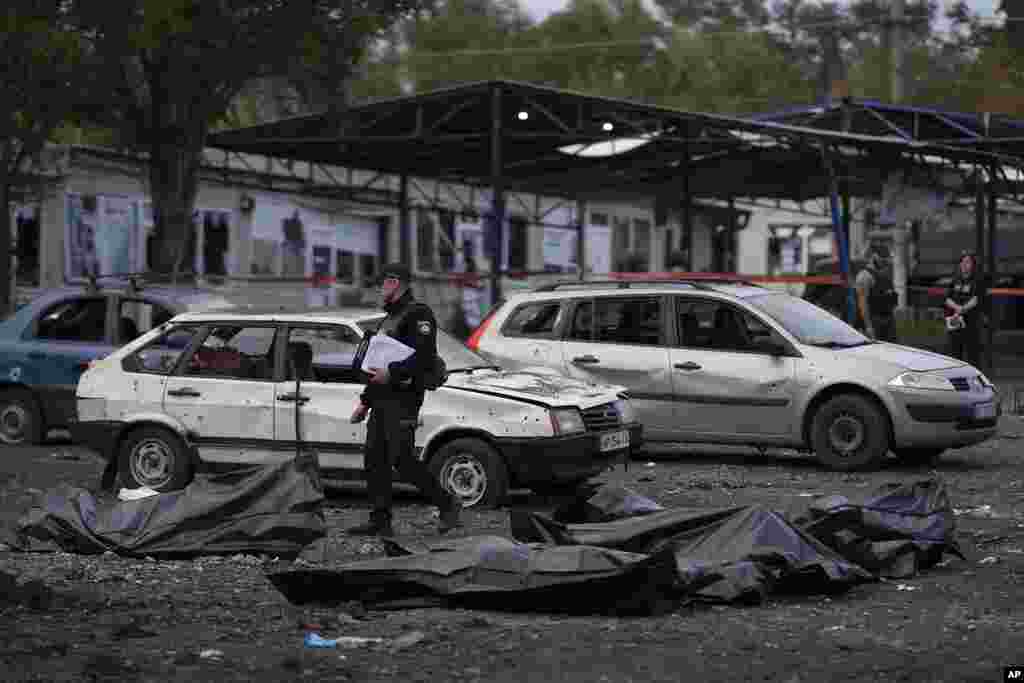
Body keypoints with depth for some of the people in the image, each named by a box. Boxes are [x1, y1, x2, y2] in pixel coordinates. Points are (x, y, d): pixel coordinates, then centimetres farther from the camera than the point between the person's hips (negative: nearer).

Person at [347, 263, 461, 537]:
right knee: (375, 459, 5)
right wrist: (365, 402, 27)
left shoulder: (418, 314, -7)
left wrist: (392, 372, -24)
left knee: (402, 459, -12)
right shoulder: (390, 318, 25)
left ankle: (447, 504, 0)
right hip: (382, 400, 10)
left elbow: (425, 355, -21)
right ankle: (380, 522, 7)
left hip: (403, 399, -10)